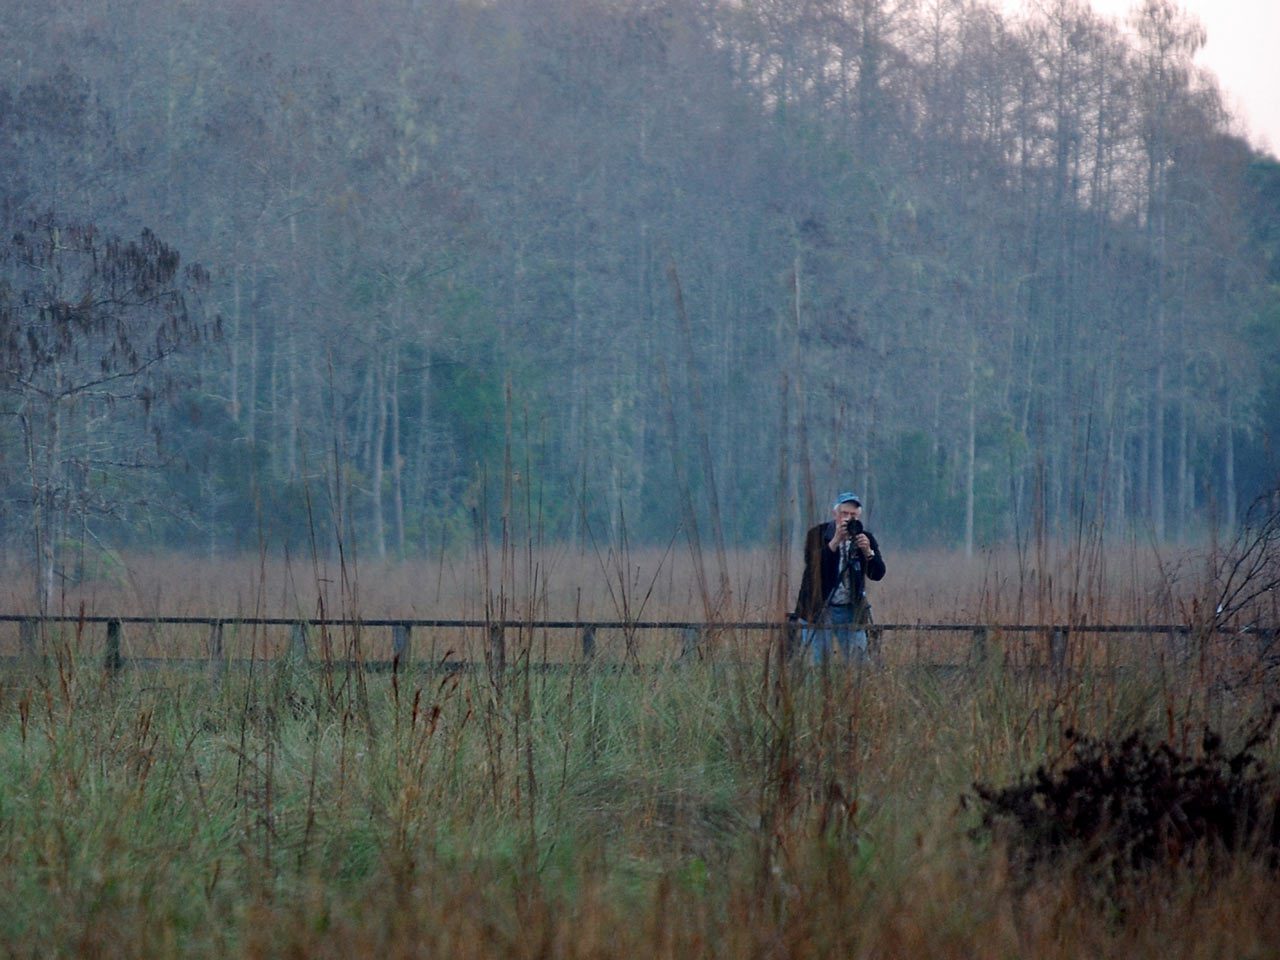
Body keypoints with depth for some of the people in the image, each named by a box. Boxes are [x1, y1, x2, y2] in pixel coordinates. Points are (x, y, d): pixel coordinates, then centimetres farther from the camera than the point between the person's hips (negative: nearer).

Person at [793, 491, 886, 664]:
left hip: (851, 611, 2)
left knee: (859, 661, 1)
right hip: (818, 609, -2)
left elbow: (878, 574, -3)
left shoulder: (865, 538, 4)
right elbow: (812, 565, -19)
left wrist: (868, 551, -21)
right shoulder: (817, 534, -3)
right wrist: (835, 541, -25)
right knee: (818, 663, -3)